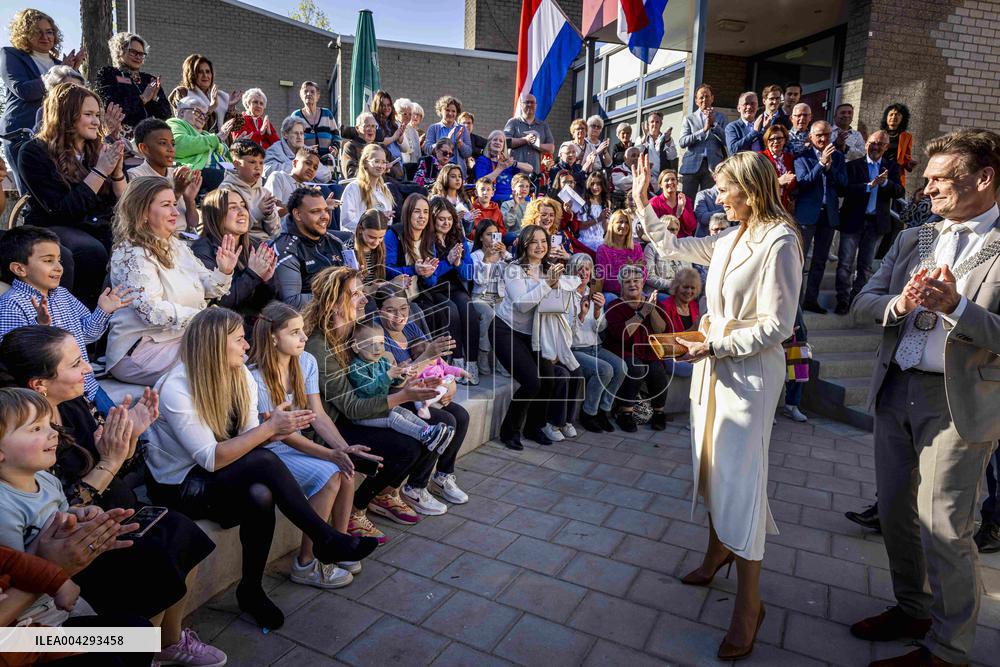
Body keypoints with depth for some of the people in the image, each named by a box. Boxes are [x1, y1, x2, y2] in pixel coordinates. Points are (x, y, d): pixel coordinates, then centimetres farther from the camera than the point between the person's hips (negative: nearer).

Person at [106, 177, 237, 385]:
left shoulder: (177, 245, 12)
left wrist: (224, 272, -9)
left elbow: (207, 289, 12)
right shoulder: (131, 255, -14)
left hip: (181, 338, 8)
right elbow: (152, 311, -23)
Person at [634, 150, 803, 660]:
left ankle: (748, 603, 7)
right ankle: (718, 549, 37)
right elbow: (670, 246, 20)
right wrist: (641, 201, 19)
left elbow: (776, 326, -19)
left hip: (750, 372, -8)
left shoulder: (779, 243, -16)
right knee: (711, 464, 16)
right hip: (713, 364, 8)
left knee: (739, 478, -6)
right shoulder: (729, 240, 8)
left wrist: (716, 346, -19)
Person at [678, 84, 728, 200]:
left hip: (713, 165, 0)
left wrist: (714, 123, -4)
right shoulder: (689, 118, 12)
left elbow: (727, 141, 4)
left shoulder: (721, 117, 15)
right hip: (692, 165, 0)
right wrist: (704, 130, -9)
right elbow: (682, 142, -1)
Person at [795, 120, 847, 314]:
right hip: (807, 213, -4)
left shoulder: (837, 156, 9)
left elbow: (843, 182, 0)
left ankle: (811, 299, 17)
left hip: (829, 213, 4)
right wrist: (821, 163, -20)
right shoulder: (802, 156, -2)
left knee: (820, 260, 9)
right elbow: (802, 183, -14)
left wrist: (829, 166, -14)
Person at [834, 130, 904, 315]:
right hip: (853, 221, -3)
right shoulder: (853, 166, 0)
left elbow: (900, 192, -4)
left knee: (865, 265, 10)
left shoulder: (892, 168, 8)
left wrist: (885, 182, -22)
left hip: (877, 222, 3)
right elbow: (846, 189, -14)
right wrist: (870, 185, -25)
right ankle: (843, 301, 4)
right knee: (845, 264, -3)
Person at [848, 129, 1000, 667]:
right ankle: (912, 610, 38)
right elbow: (862, 304, 4)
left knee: (944, 531, 2)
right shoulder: (912, 240, 11)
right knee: (895, 512, 17)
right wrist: (900, 304, -15)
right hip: (895, 389, 6)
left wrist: (954, 307, -27)